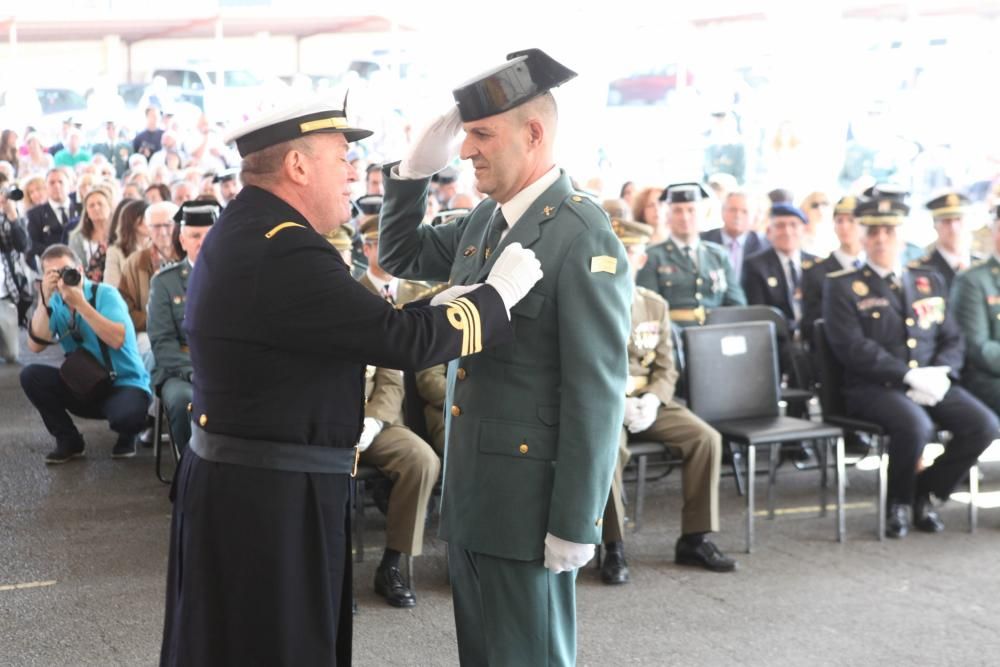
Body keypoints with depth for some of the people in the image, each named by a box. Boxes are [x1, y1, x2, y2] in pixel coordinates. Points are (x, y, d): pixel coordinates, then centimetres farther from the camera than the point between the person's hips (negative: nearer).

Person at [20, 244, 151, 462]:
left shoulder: (105, 293, -12)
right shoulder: (55, 303, 0)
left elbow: (117, 340, -27)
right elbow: (36, 346, -13)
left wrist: (80, 303, -29)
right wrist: (44, 299, -21)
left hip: (124, 383, -5)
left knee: (127, 415, -37)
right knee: (31, 375, -16)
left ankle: (126, 436, 4)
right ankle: (69, 440, 1)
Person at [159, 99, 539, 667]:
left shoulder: (246, 231, 9)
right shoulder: (283, 252, -25)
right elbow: (406, 340, -24)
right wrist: (501, 292, -11)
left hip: (246, 481, 10)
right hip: (270, 496, -10)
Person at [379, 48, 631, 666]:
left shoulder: (582, 237, -18)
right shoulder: (483, 220, 7)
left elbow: (597, 391, -19)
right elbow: (402, 257, 21)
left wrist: (574, 523, -18)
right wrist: (417, 168, 3)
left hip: (529, 500, -8)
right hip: (469, 493, 8)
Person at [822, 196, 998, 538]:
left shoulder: (930, 281, 18)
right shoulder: (842, 286, 2)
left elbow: (953, 340, 15)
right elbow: (852, 347, -11)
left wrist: (940, 373, -8)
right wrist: (910, 376, -18)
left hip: (931, 384, 5)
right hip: (873, 388, -5)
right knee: (916, 426, -34)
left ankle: (925, 492, 3)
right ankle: (898, 503, -5)